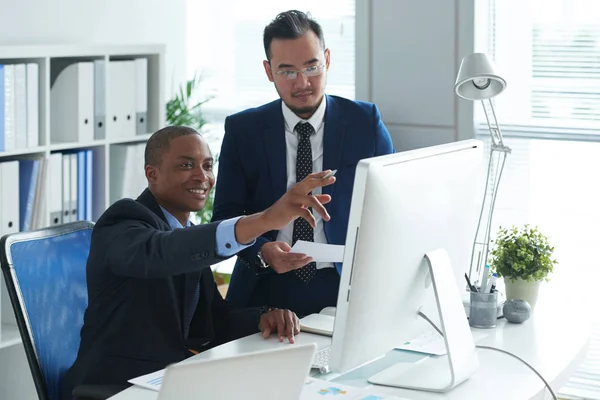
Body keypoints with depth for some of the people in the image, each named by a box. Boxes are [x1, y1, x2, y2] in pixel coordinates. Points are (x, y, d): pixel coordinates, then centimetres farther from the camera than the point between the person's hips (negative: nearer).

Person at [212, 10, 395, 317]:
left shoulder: (365, 122, 4)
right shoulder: (242, 130, 5)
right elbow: (226, 216, 4)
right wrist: (262, 252, -18)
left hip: (347, 289, 0)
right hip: (266, 290, 0)